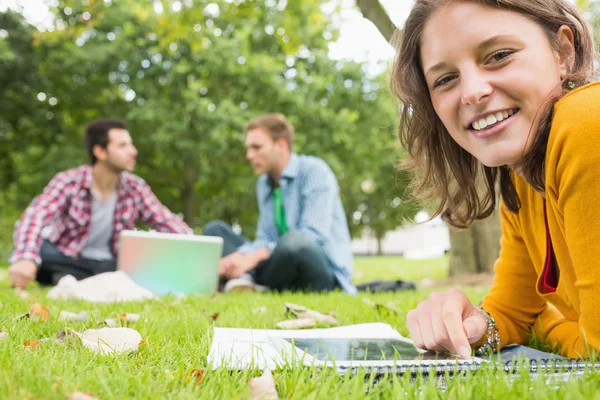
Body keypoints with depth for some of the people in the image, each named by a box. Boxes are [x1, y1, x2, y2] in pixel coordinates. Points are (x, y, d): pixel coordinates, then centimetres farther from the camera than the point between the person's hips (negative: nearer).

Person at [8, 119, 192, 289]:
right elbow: (34, 217, -30)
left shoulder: (135, 188, -2)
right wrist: (25, 258, -50)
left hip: (111, 265, 4)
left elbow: (168, 222, -2)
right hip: (69, 262, -4)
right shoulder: (69, 182, -14)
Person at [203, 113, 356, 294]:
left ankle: (253, 286, -14)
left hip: (325, 272, -7)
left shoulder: (314, 171, -10)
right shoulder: (264, 183, 13)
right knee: (214, 230, 3)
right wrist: (238, 255, -14)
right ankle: (245, 279, -25)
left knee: (293, 240, -41)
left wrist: (254, 256, -28)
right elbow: (265, 239, 8)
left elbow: (313, 236, -21)